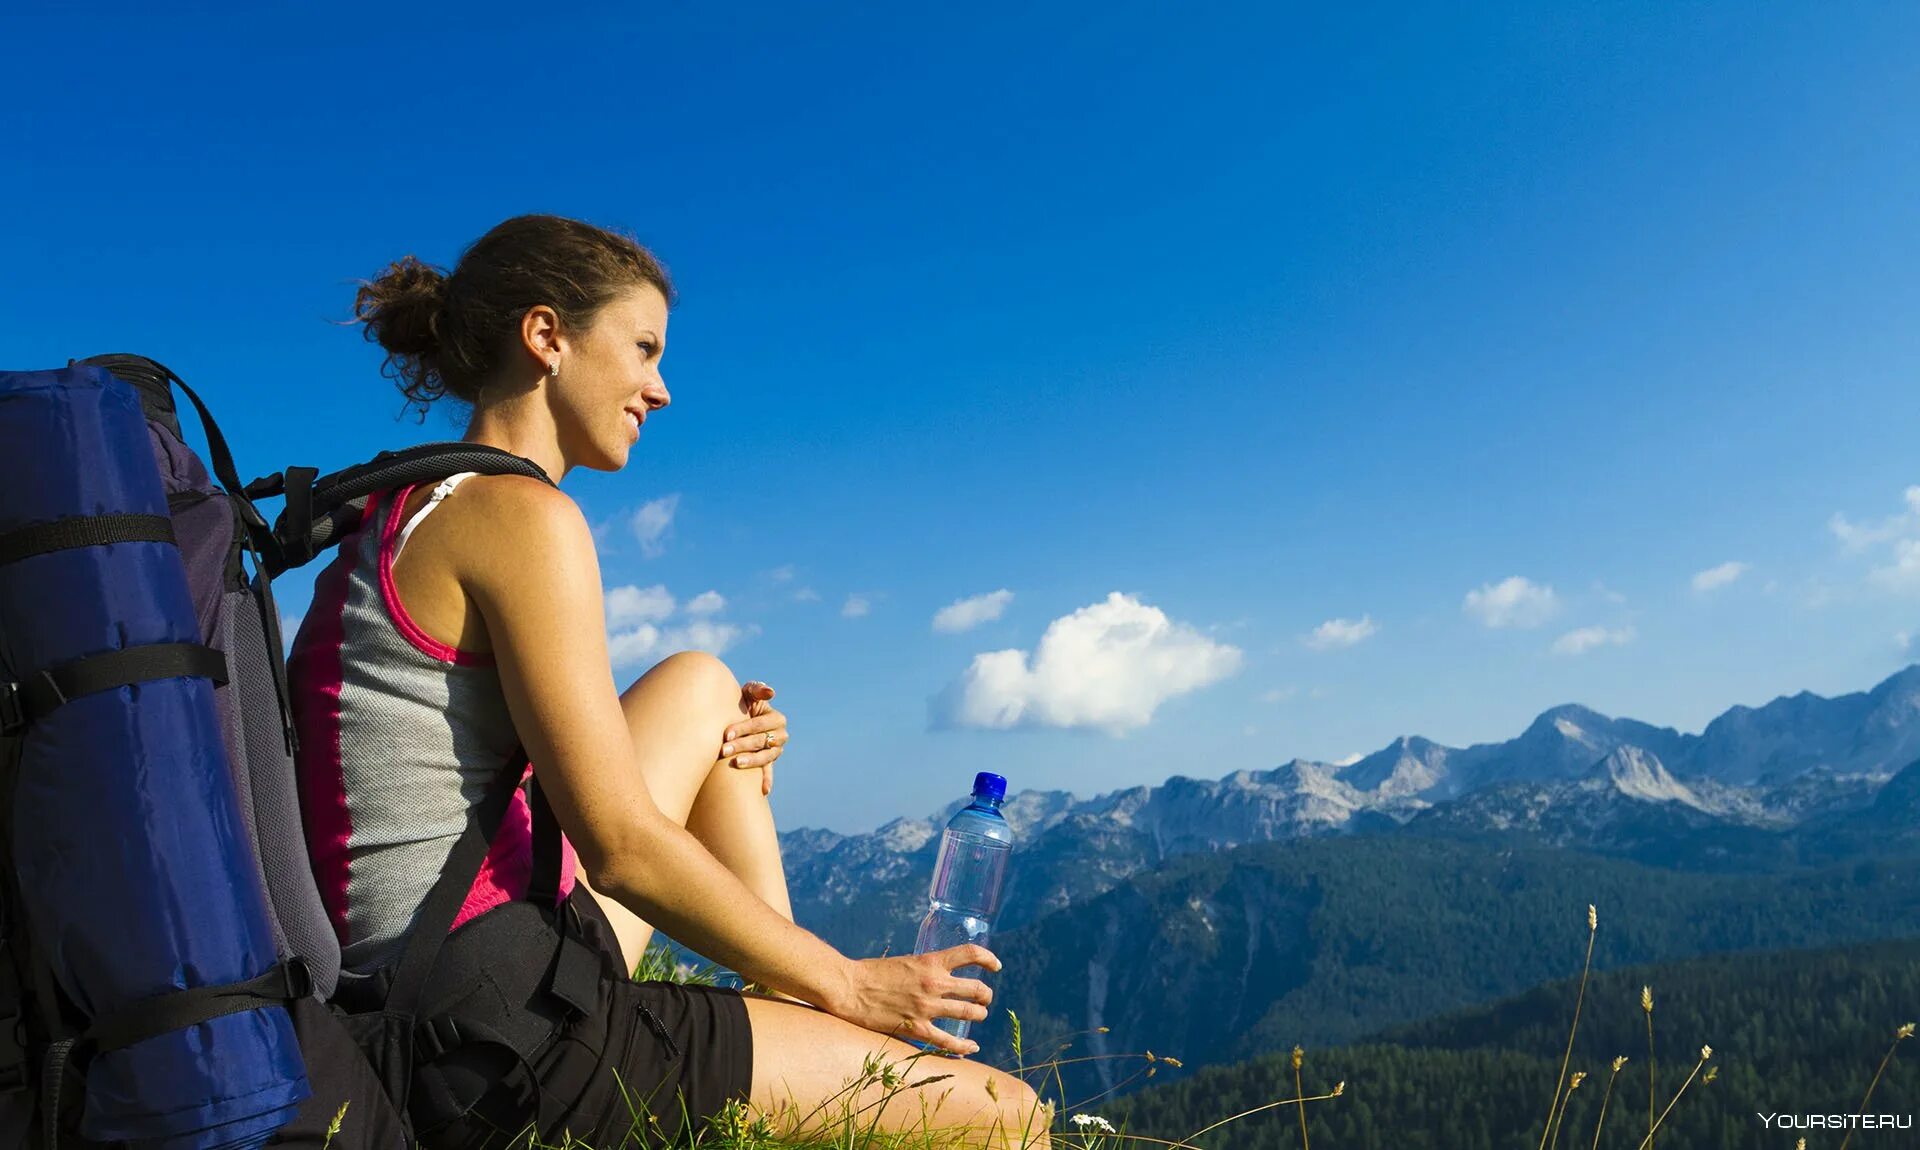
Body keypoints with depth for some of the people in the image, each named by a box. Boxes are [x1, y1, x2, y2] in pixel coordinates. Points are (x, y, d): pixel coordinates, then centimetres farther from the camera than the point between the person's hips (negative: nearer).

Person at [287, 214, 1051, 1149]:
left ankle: (792, 1022, 20)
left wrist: (723, 755, 11)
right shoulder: (516, 513, -13)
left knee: (700, 686, 22)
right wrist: (845, 984, -5)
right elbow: (622, 849, -17)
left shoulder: (401, 514, 16)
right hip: (492, 1033, -10)